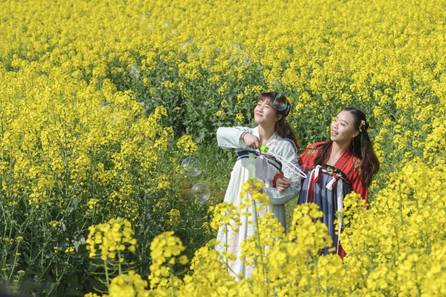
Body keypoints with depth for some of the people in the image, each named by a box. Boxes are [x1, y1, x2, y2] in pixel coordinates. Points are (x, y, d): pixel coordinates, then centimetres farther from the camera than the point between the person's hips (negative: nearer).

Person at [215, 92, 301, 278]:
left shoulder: (285, 145, -2)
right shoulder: (245, 134, 5)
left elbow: (294, 185, -7)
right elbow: (221, 134, -16)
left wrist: (266, 194, -19)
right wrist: (244, 136, -34)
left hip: (267, 213, -2)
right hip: (238, 210, 2)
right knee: (237, 253, 4)